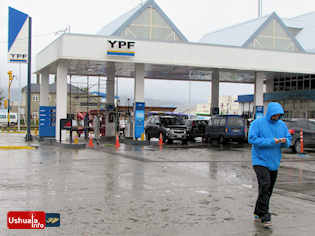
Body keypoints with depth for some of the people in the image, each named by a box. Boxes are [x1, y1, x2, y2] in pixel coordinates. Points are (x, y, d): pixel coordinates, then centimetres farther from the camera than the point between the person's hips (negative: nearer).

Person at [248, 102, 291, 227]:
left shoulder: (282, 125, 7)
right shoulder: (257, 123, -8)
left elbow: (288, 140, 11)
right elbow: (252, 139, -17)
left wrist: (285, 141, -14)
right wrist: (271, 141, -22)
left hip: (274, 162, 6)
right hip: (260, 161, -6)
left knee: (269, 189, 9)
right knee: (265, 185, -20)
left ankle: (258, 212, 24)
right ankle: (264, 215, -15)